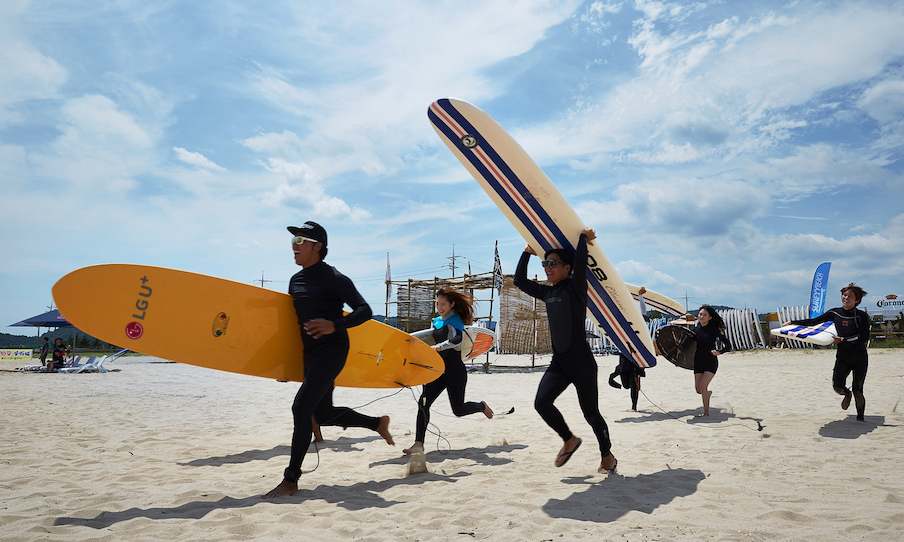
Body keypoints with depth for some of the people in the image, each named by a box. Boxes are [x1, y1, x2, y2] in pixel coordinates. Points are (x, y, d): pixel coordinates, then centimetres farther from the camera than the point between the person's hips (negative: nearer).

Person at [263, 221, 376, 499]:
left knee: (301, 407, -16)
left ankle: (290, 480, -5)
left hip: (332, 349, -9)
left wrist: (335, 325, -30)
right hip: (310, 352, 9)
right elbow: (294, 320, 20)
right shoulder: (296, 280, 11)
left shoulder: (332, 277, -13)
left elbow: (364, 310, -15)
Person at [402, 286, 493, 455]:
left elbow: (457, 339, -33)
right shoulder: (437, 321, 10)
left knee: (458, 410, 3)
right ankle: (419, 444, -6)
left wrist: (440, 346, -49)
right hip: (438, 370, 7)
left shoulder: (455, 321, -14)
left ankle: (482, 406, 35)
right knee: (423, 403, -8)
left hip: (455, 372, -7)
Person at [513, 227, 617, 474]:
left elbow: (580, 262, -27)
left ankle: (607, 455, 31)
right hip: (558, 363, 6)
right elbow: (519, 280, 17)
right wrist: (527, 253, 16)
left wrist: (584, 237, -12)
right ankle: (569, 440, 14)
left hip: (582, 363, -5)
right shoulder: (547, 292, 10)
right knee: (542, 402, -12)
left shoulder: (575, 287, -8)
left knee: (590, 412, 5)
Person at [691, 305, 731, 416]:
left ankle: (706, 411, 0)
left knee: (702, 386, -17)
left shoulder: (714, 329, -9)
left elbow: (728, 345, -8)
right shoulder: (695, 330, 2)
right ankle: (708, 393, 39)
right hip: (698, 363, 4)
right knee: (698, 389, 3)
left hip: (711, 362, -4)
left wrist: (719, 352, -27)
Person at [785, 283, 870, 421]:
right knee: (837, 386, -10)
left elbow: (864, 337, -17)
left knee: (857, 391, -1)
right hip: (842, 357, 3)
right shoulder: (835, 313, 2)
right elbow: (814, 321, 9)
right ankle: (847, 394, 27)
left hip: (860, 359, -3)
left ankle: (860, 416, 24)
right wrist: (792, 322, 7)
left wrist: (843, 340, -24)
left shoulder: (862, 316, -8)